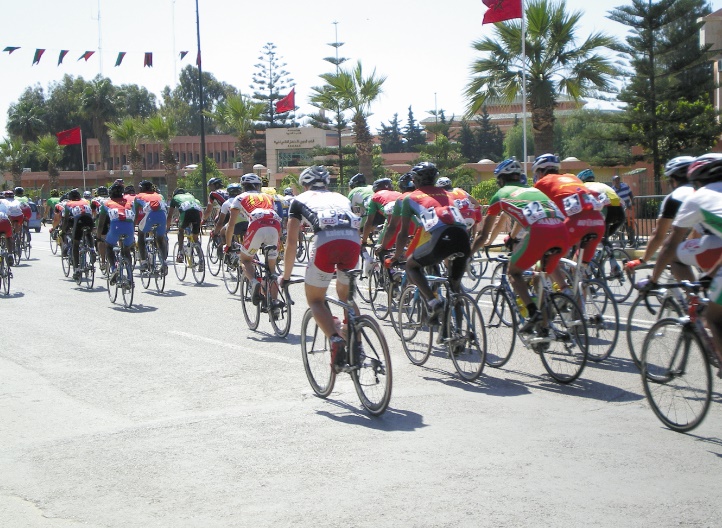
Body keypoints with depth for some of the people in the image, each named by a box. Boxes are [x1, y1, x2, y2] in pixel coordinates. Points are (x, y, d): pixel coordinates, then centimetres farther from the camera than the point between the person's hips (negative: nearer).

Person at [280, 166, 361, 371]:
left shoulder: (300, 200, 26)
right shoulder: (341, 198, 35)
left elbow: (292, 242, 23)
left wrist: (286, 275, 33)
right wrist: (341, 265, 54)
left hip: (325, 241, -3)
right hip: (353, 240, 3)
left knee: (315, 299, 13)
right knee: (345, 294, 27)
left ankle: (335, 340, -12)